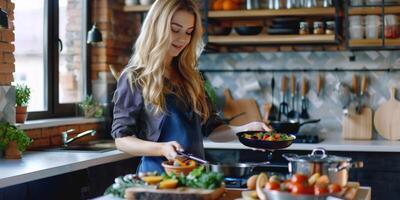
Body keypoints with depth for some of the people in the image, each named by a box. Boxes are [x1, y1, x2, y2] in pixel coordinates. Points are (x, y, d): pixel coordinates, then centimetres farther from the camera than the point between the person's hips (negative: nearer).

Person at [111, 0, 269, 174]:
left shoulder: (191, 77, 16)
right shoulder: (134, 79, -1)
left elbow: (210, 128, 18)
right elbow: (122, 139, -4)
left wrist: (244, 129, 1)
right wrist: (162, 148, -20)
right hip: (157, 174, -5)